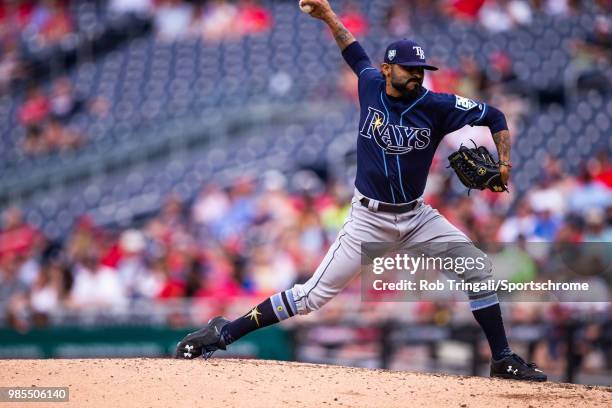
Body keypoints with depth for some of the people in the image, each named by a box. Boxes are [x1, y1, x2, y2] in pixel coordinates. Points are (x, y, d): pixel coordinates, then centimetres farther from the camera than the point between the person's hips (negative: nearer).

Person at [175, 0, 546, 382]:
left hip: (417, 216, 2)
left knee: (478, 268, -6)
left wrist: (504, 163, -15)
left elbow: (494, 117, -3)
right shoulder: (370, 85, -7)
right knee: (316, 294, -10)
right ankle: (224, 333, -4)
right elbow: (354, 50, 16)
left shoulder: (437, 106, -10)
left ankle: (503, 360, 7)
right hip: (370, 218, -2)